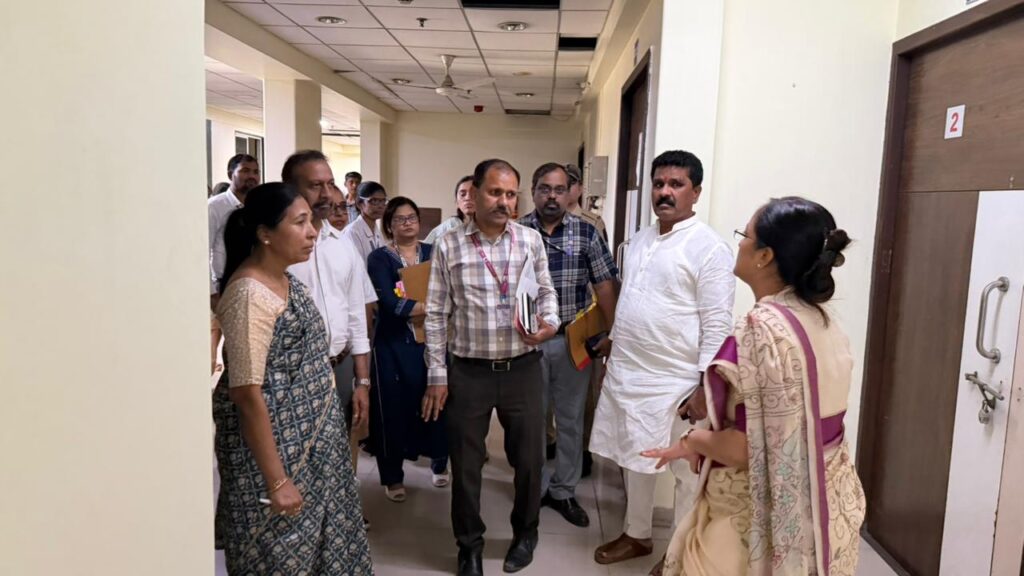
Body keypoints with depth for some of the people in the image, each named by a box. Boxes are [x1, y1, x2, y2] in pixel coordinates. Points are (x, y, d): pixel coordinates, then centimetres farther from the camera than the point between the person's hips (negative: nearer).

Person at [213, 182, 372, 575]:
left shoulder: (285, 279, 5)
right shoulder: (249, 295, -23)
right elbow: (247, 393, -24)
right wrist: (276, 480, -22)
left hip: (308, 436, 9)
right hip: (274, 442, -9)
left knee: (310, 543, 21)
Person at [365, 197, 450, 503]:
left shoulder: (434, 253, 8)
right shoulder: (379, 258, -3)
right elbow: (391, 304, -17)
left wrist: (412, 306, -19)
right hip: (393, 344, -2)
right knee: (393, 407, 3)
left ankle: (439, 463, 28)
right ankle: (393, 476, 20)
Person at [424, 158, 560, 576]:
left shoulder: (531, 240, 1)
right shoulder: (448, 246, -4)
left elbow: (546, 291, 9)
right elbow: (437, 314, -2)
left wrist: (549, 324, -13)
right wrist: (436, 375, -3)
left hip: (522, 369, 1)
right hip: (469, 372, -1)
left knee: (528, 457, 14)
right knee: (465, 463, 11)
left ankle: (525, 532, 40)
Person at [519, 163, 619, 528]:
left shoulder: (586, 233, -2)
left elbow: (605, 283, -2)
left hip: (574, 340, 1)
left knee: (570, 418, 11)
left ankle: (564, 491, 27)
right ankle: (535, 488, 30)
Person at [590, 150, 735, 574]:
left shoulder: (709, 248, -12)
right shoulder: (640, 239, 11)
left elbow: (717, 325, -15)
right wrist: (614, 349, 19)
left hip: (675, 382, -7)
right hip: (626, 373, 7)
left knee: (687, 472, 9)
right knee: (635, 460, 20)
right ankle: (636, 535, 38)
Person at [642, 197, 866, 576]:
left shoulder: (762, 328, -24)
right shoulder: (823, 321, 1)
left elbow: (748, 448, -26)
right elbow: (807, 425, 11)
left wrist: (693, 441, -9)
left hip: (763, 517, -8)